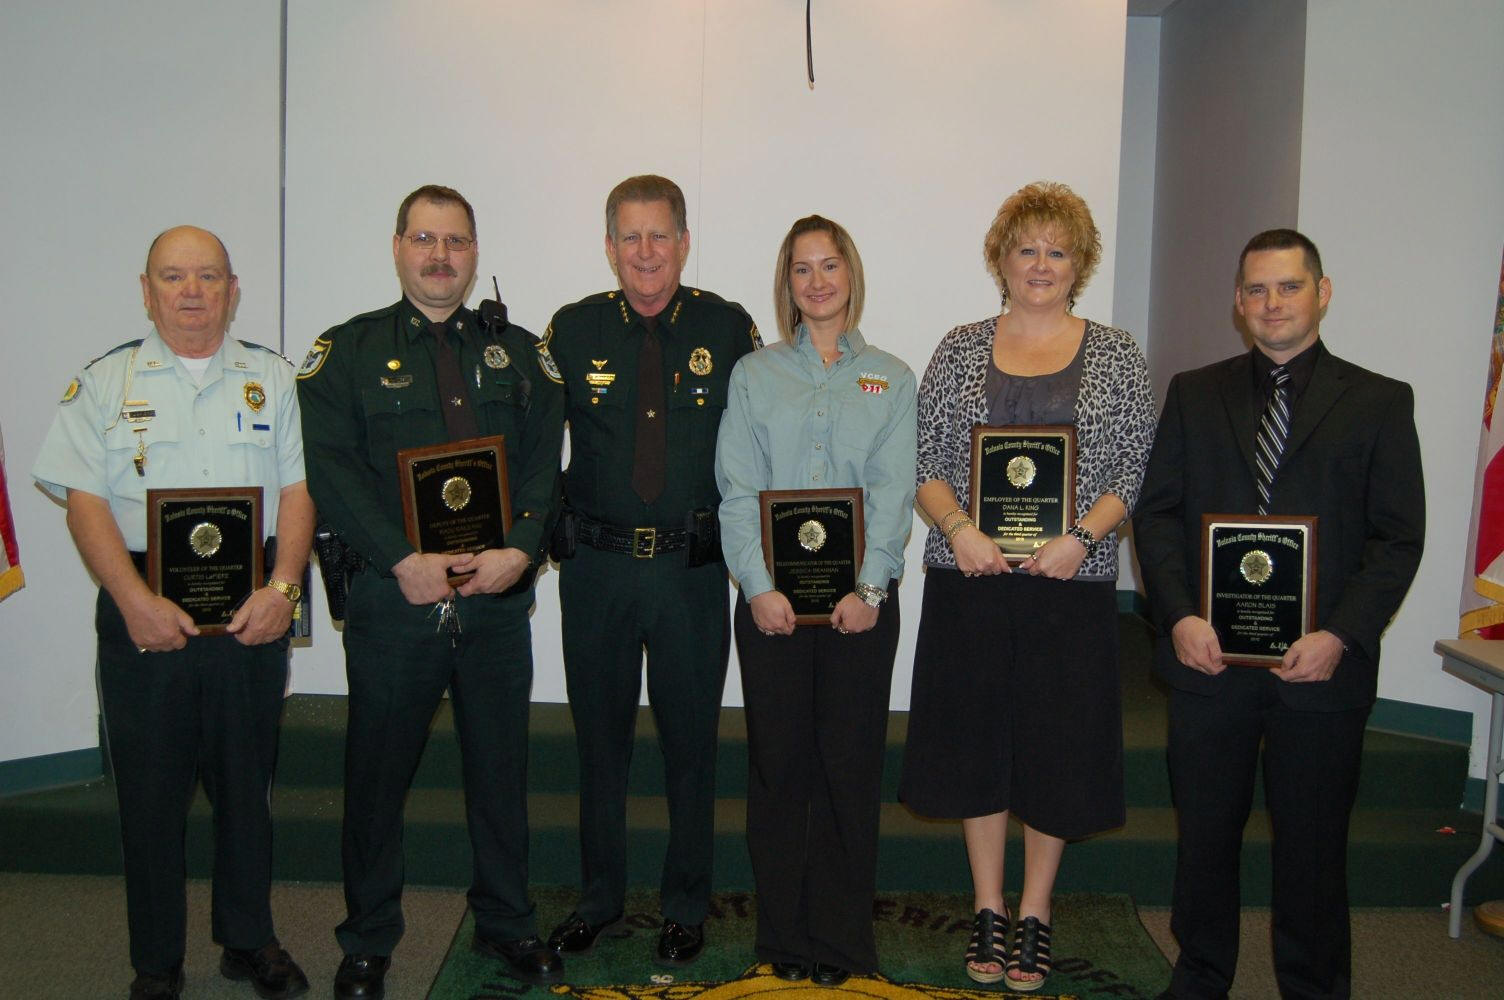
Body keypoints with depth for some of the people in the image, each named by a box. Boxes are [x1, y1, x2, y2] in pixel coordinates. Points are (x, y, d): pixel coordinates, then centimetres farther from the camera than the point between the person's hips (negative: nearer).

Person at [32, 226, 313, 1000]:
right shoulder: (104, 382, 6)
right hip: (145, 612, -1)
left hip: (253, 610, 1)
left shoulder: (272, 378, 9)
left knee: (247, 781, 10)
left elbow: (298, 490, 3)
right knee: (150, 790, 5)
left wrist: (281, 589, -10)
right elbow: (85, 502, -1)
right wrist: (137, 601, -13)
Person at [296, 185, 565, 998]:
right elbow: (330, 468, -8)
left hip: (498, 594, 2)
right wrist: (405, 560, -17)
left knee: (501, 764, 11)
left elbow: (544, 462, 3)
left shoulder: (517, 351, 10)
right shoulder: (348, 351, 3)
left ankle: (505, 923, 29)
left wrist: (519, 549, -13)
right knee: (377, 770, 8)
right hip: (392, 596, -2)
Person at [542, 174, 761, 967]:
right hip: (595, 566, 1)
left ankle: (686, 907, 27)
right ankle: (599, 901, 29)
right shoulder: (572, 331, 2)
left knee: (691, 739, 9)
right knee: (599, 737, 12)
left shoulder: (729, 329, -1)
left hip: (694, 567, -1)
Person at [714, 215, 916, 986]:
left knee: (850, 762, 3)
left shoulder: (890, 378, 10)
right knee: (779, 761, 4)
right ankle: (784, 933, 17)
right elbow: (737, 489, 1)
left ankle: (842, 936, 16)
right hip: (771, 597, 0)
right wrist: (758, 586, -11)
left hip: (860, 598, 0)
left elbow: (894, 491, 0)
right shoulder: (754, 374, 9)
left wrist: (869, 587, -13)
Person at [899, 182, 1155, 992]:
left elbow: (1138, 469, 1)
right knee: (977, 739, 9)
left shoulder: (1115, 356, 4)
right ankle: (988, 908, 26)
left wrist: (1082, 538, -15)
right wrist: (958, 527, -14)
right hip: (970, 582, 1)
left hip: (1072, 584, -1)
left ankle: (1035, 912, 25)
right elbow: (925, 462, 3)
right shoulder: (960, 350, 6)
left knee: (1057, 744, 6)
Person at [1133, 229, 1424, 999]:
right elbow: (1156, 512, 4)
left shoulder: (1379, 402, 3)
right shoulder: (1194, 394, 8)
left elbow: (1399, 537, -2)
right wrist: (1179, 617, -10)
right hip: (1208, 655, 2)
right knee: (1204, 833, 13)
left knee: (1312, 845, 10)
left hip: (1322, 666, -1)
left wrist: (1340, 636, -14)